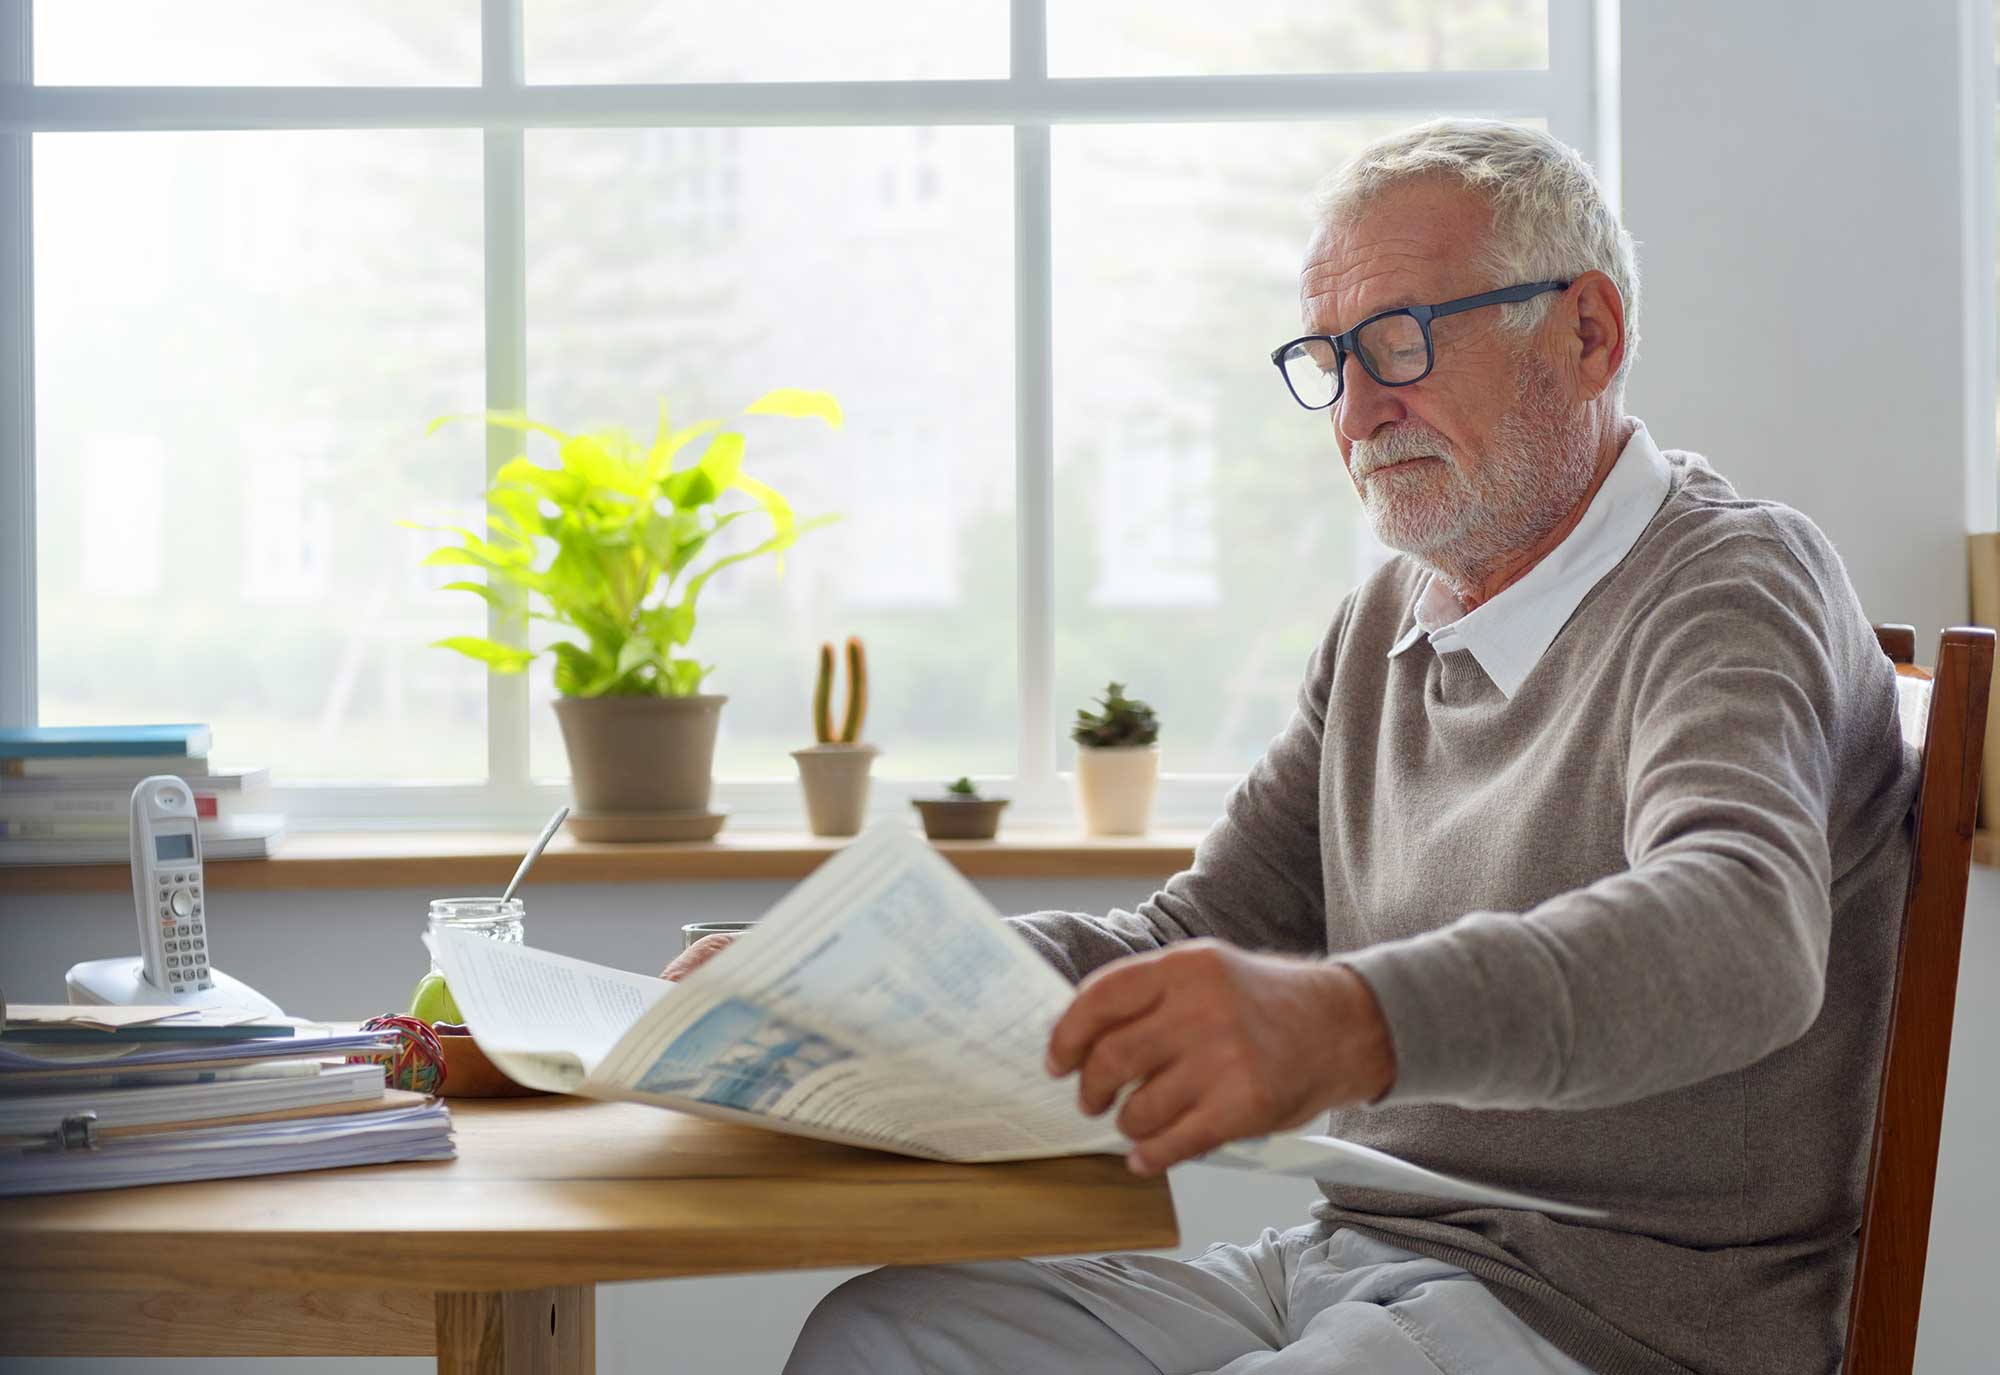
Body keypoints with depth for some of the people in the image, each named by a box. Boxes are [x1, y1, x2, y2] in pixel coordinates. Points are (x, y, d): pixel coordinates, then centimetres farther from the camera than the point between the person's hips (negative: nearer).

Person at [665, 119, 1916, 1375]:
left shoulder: (1733, 585, -10)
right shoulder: (1393, 619, 16)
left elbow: (1741, 930, -31)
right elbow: (1201, 939, 16)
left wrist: (1354, 1020, -50)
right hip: (1353, 1265, 8)